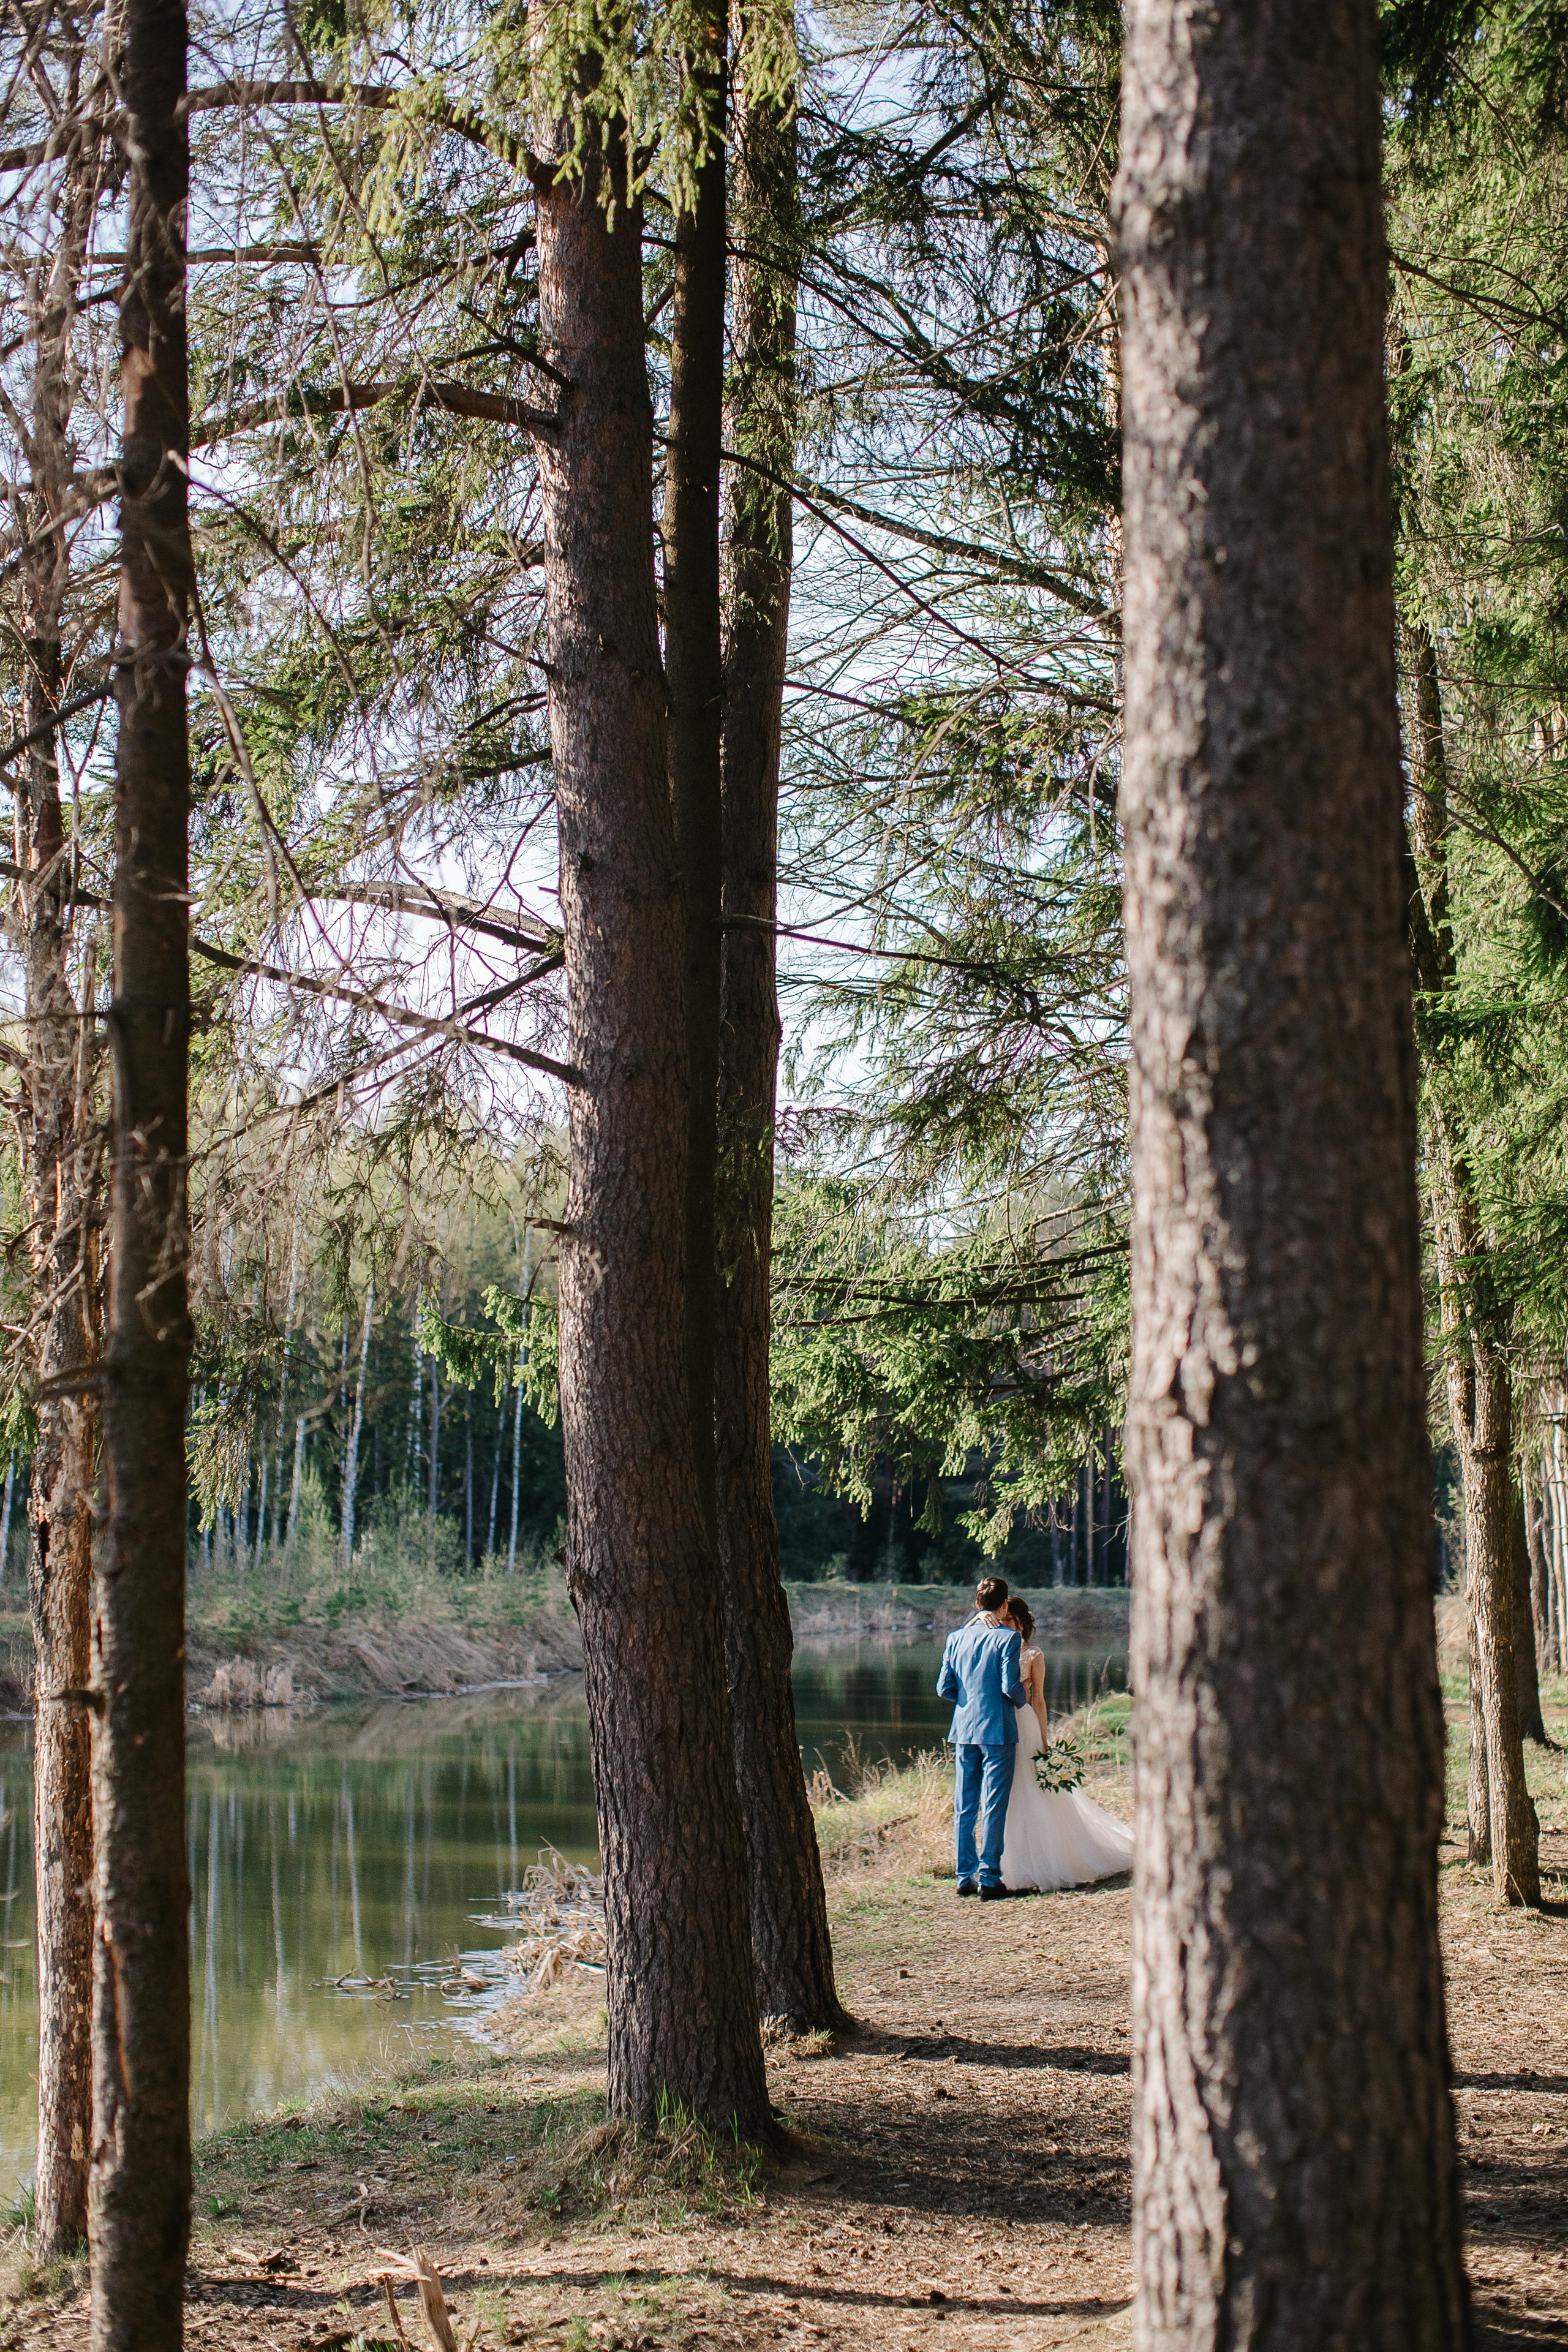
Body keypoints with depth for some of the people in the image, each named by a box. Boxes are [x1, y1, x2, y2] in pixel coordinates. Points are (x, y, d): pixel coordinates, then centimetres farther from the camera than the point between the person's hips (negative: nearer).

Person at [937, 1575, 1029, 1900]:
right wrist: (1023, 1698, 7)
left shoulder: (956, 1638, 5)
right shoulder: (1008, 1638, -10)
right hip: (997, 1730, -5)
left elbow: (944, 1688, 5)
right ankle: (989, 1879, -1)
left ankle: (966, 1877, 14)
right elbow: (1010, 1687, -15)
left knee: (964, 1808, 10)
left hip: (964, 1729, 5)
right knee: (994, 1808, -1)